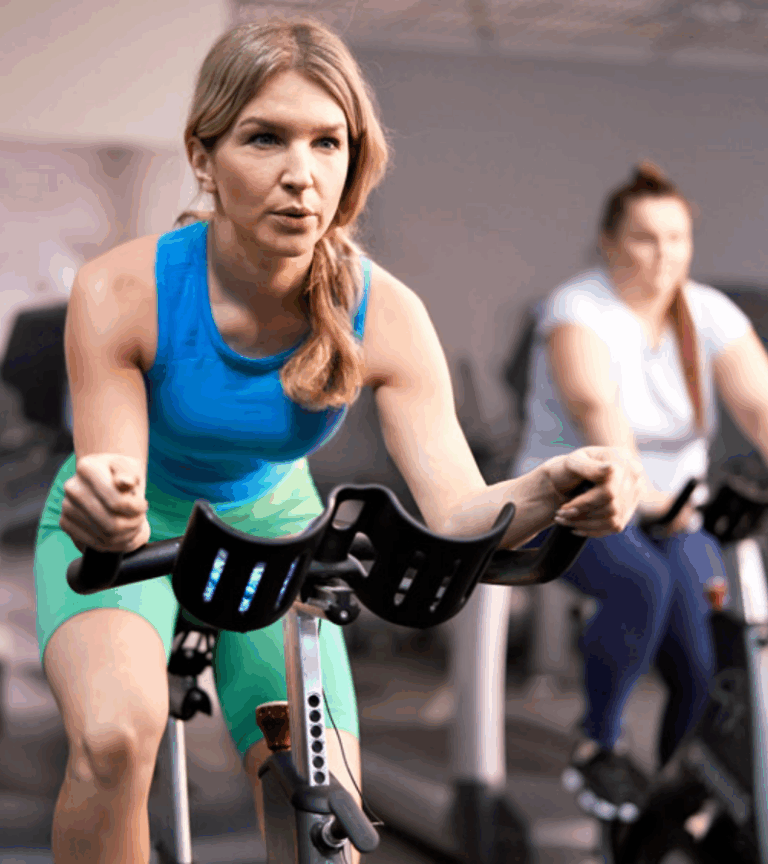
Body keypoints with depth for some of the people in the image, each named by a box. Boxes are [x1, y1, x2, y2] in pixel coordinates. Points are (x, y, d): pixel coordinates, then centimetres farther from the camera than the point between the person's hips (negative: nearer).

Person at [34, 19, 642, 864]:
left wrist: (547, 492, -50)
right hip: (129, 534, -2)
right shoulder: (121, 290, -29)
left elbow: (458, 511, -28)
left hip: (271, 531, 2)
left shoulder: (385, 317, -24)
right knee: (116, 733, -33)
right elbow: (112, 484, -30)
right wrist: (101, 504, -55)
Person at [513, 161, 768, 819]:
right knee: (644, 585, -35)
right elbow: (595, 404, -31)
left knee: (707, 666, -17)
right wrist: (640, 492, -43)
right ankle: (599, 751, -15)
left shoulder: (711, 315, 0)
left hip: (674, 514, 4)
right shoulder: (578, 310, -13)